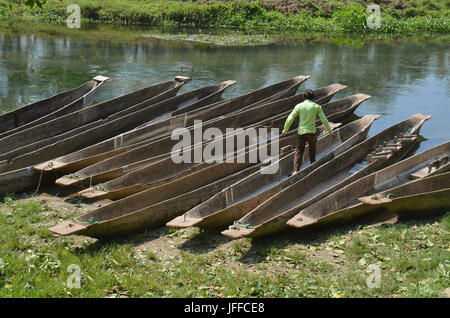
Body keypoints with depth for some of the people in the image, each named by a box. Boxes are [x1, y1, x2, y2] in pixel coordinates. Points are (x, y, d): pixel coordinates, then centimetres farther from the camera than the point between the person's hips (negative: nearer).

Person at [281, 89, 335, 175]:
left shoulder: (299, 106, 1)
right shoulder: (317, 106, 1)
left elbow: (290, 119, 2)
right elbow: (324, 120, -2)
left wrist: (285, 130, 17)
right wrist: (330, 133, 6)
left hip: (301, 132, 0)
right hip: (312, 132, 1)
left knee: (298, 153, -1)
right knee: (312, 152, 21)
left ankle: (296, 171, -18)